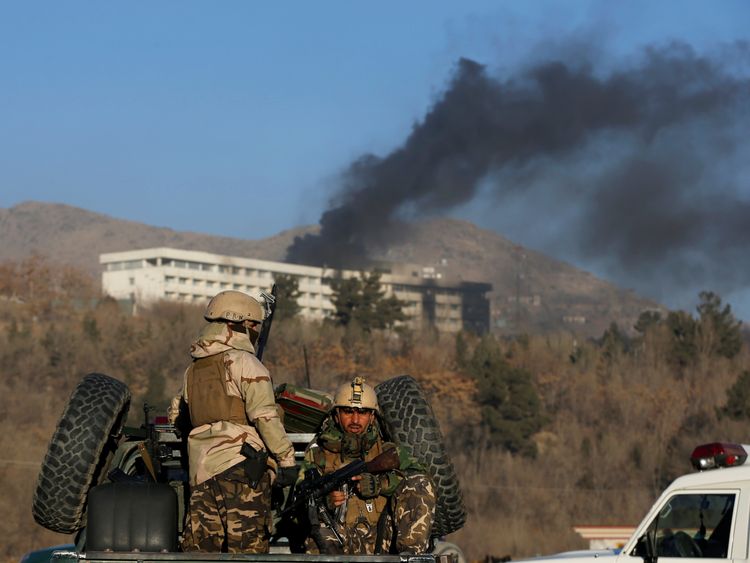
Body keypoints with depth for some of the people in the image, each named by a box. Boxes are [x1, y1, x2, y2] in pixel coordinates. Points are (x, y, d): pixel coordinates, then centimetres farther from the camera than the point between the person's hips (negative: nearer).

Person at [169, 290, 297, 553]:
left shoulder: (193, 369, 19)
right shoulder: (243, 362, -4)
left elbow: (176, 413, 30)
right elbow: (265, 416, -13)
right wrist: (286, 458, -10)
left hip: (201, 469, 7)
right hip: (240, 465, -7)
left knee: (200, 545, 6)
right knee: (249, 545, -6)